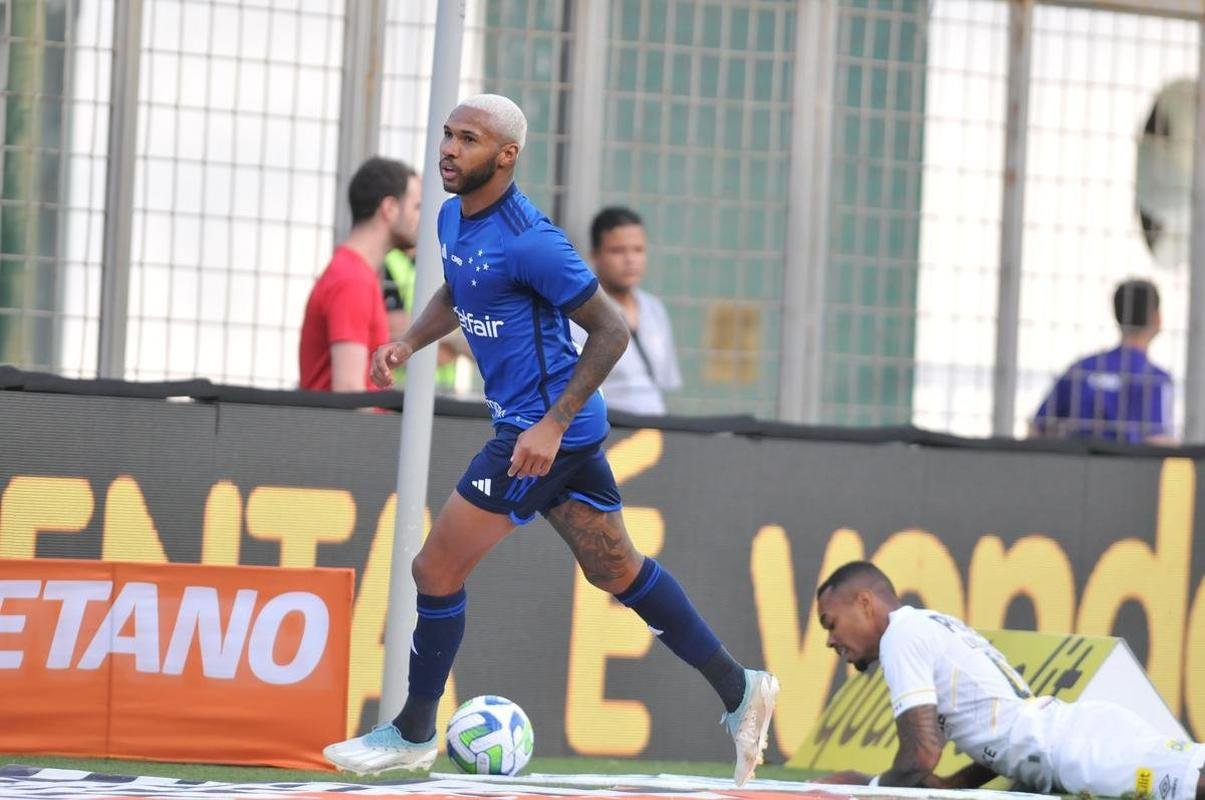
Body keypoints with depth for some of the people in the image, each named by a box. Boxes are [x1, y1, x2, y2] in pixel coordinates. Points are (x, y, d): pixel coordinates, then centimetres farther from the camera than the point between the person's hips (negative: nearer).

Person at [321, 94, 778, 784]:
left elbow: (611, 329, -19)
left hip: (542, 433, -10)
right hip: (547, 425, 10)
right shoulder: (454, 219, 6)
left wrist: (552, 425, -23)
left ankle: (413, 734, 9)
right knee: (617, 570, 17)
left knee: (437, 570, -6)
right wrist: (408, 344, 8)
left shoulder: (528, 241, -22)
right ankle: (739, 689, 24)